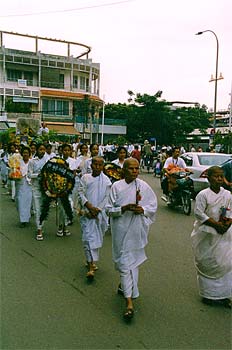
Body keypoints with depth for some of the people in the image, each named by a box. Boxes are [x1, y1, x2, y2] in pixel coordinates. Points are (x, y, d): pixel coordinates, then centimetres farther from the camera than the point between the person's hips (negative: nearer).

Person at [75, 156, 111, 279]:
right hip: (87, 213, -1)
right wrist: (89, 206, -16)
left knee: (96, 238, 12)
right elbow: (80, 193, -4)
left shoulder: (106, 180, 0)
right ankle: (91, 266, -3)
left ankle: (91, 261, 32)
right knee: (89, 238, -6)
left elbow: (107, 198, -2)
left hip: (100, 213, 1)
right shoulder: (85, 178, 1)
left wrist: (97, 209, -12)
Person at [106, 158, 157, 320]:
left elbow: (153, 206, 4)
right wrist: (124, 208, -20)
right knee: (125, 263, -1)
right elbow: (109, 209, -3)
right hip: (122, 230, -1)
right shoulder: (116, 186, -3)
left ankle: (124, 285, 40)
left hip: (137, 230, 1)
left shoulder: (144, 186, -1)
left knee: (133, 261, 13)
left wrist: (143, 210, -16)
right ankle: (129, 301, 5)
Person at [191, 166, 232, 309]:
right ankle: (209, 294, 19)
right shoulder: (203, 194, -12)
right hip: (207, 234, -4)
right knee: (207, 263, 4)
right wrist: (216, 224, -20)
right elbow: (199, 213, -15)